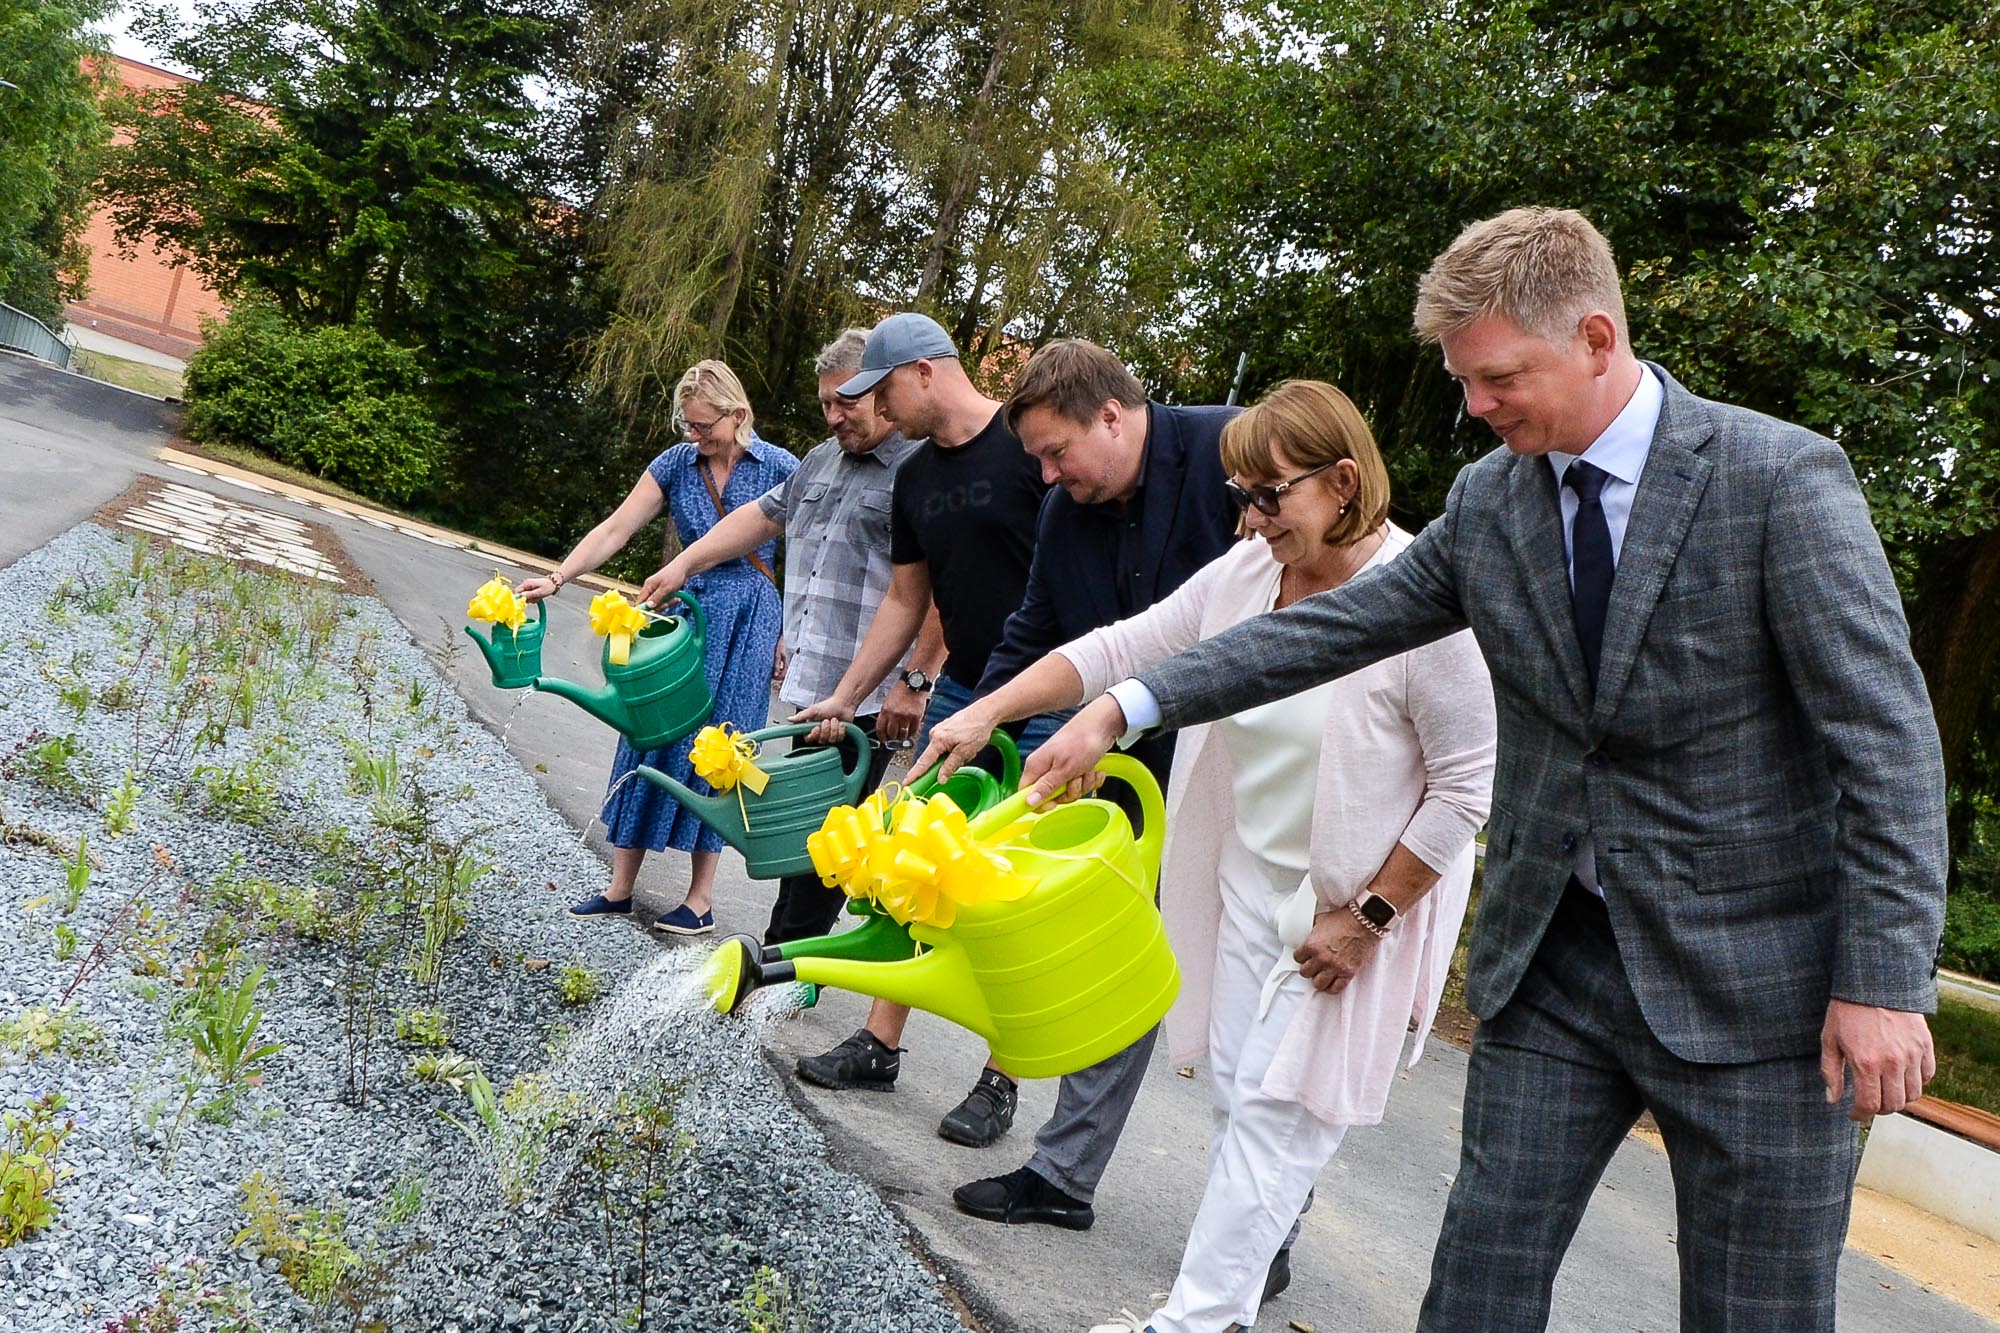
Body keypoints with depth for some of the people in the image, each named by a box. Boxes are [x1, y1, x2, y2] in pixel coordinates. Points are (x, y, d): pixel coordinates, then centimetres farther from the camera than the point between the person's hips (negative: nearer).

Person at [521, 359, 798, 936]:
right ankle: (620, 888, 13)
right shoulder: (675, 464, 2)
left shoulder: (778, 468, -6)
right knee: (651, 737, 4)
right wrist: (557, 577, -11)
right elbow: (615, 530, -1)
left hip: (748, 622, -4)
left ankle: (702, 898, 10)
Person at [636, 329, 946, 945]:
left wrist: (914, 681, -20)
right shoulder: (822, 461, 18)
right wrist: (684, 564, 29)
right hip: (812, 686, 8)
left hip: (868, 698, -8)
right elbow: (761, 516, 32)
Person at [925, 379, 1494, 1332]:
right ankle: (1261, 1250, 37)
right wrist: (988, 712, -9)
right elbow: (1121, 650, 0)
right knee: (1236, 1085, 15)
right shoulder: (1244, 575, -3)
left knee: (1276, 1107, -1)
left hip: (1356, 904, -7)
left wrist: (1367, 917, -17)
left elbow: (1468, 787, -20)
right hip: (1249, 885, 7)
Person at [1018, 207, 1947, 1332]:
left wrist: (1884, 980, -16)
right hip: (1551, 960, 4)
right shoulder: (1487, 501, 4)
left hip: (1752, 977, -4)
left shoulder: (1783, 476, -12)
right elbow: (1330, 630, 7)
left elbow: (1888, 737, -13)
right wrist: (1127, 709, 0)